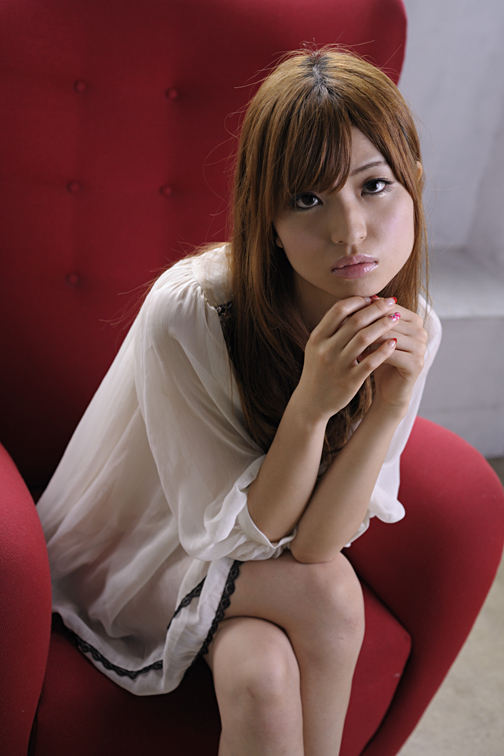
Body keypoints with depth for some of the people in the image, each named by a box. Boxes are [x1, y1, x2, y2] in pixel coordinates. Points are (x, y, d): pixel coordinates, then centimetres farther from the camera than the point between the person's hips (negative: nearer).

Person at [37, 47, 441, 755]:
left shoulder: (411, 331, -18)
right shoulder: (185, 315, -31)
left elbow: (310, 541, -19)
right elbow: (240, 531, -22)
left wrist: (392, 407, -34)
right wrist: (311, 404, -38)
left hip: (266, 567, 4)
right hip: (142, 558, -3)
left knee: (264, 675, -26)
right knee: (327, 593, -26)